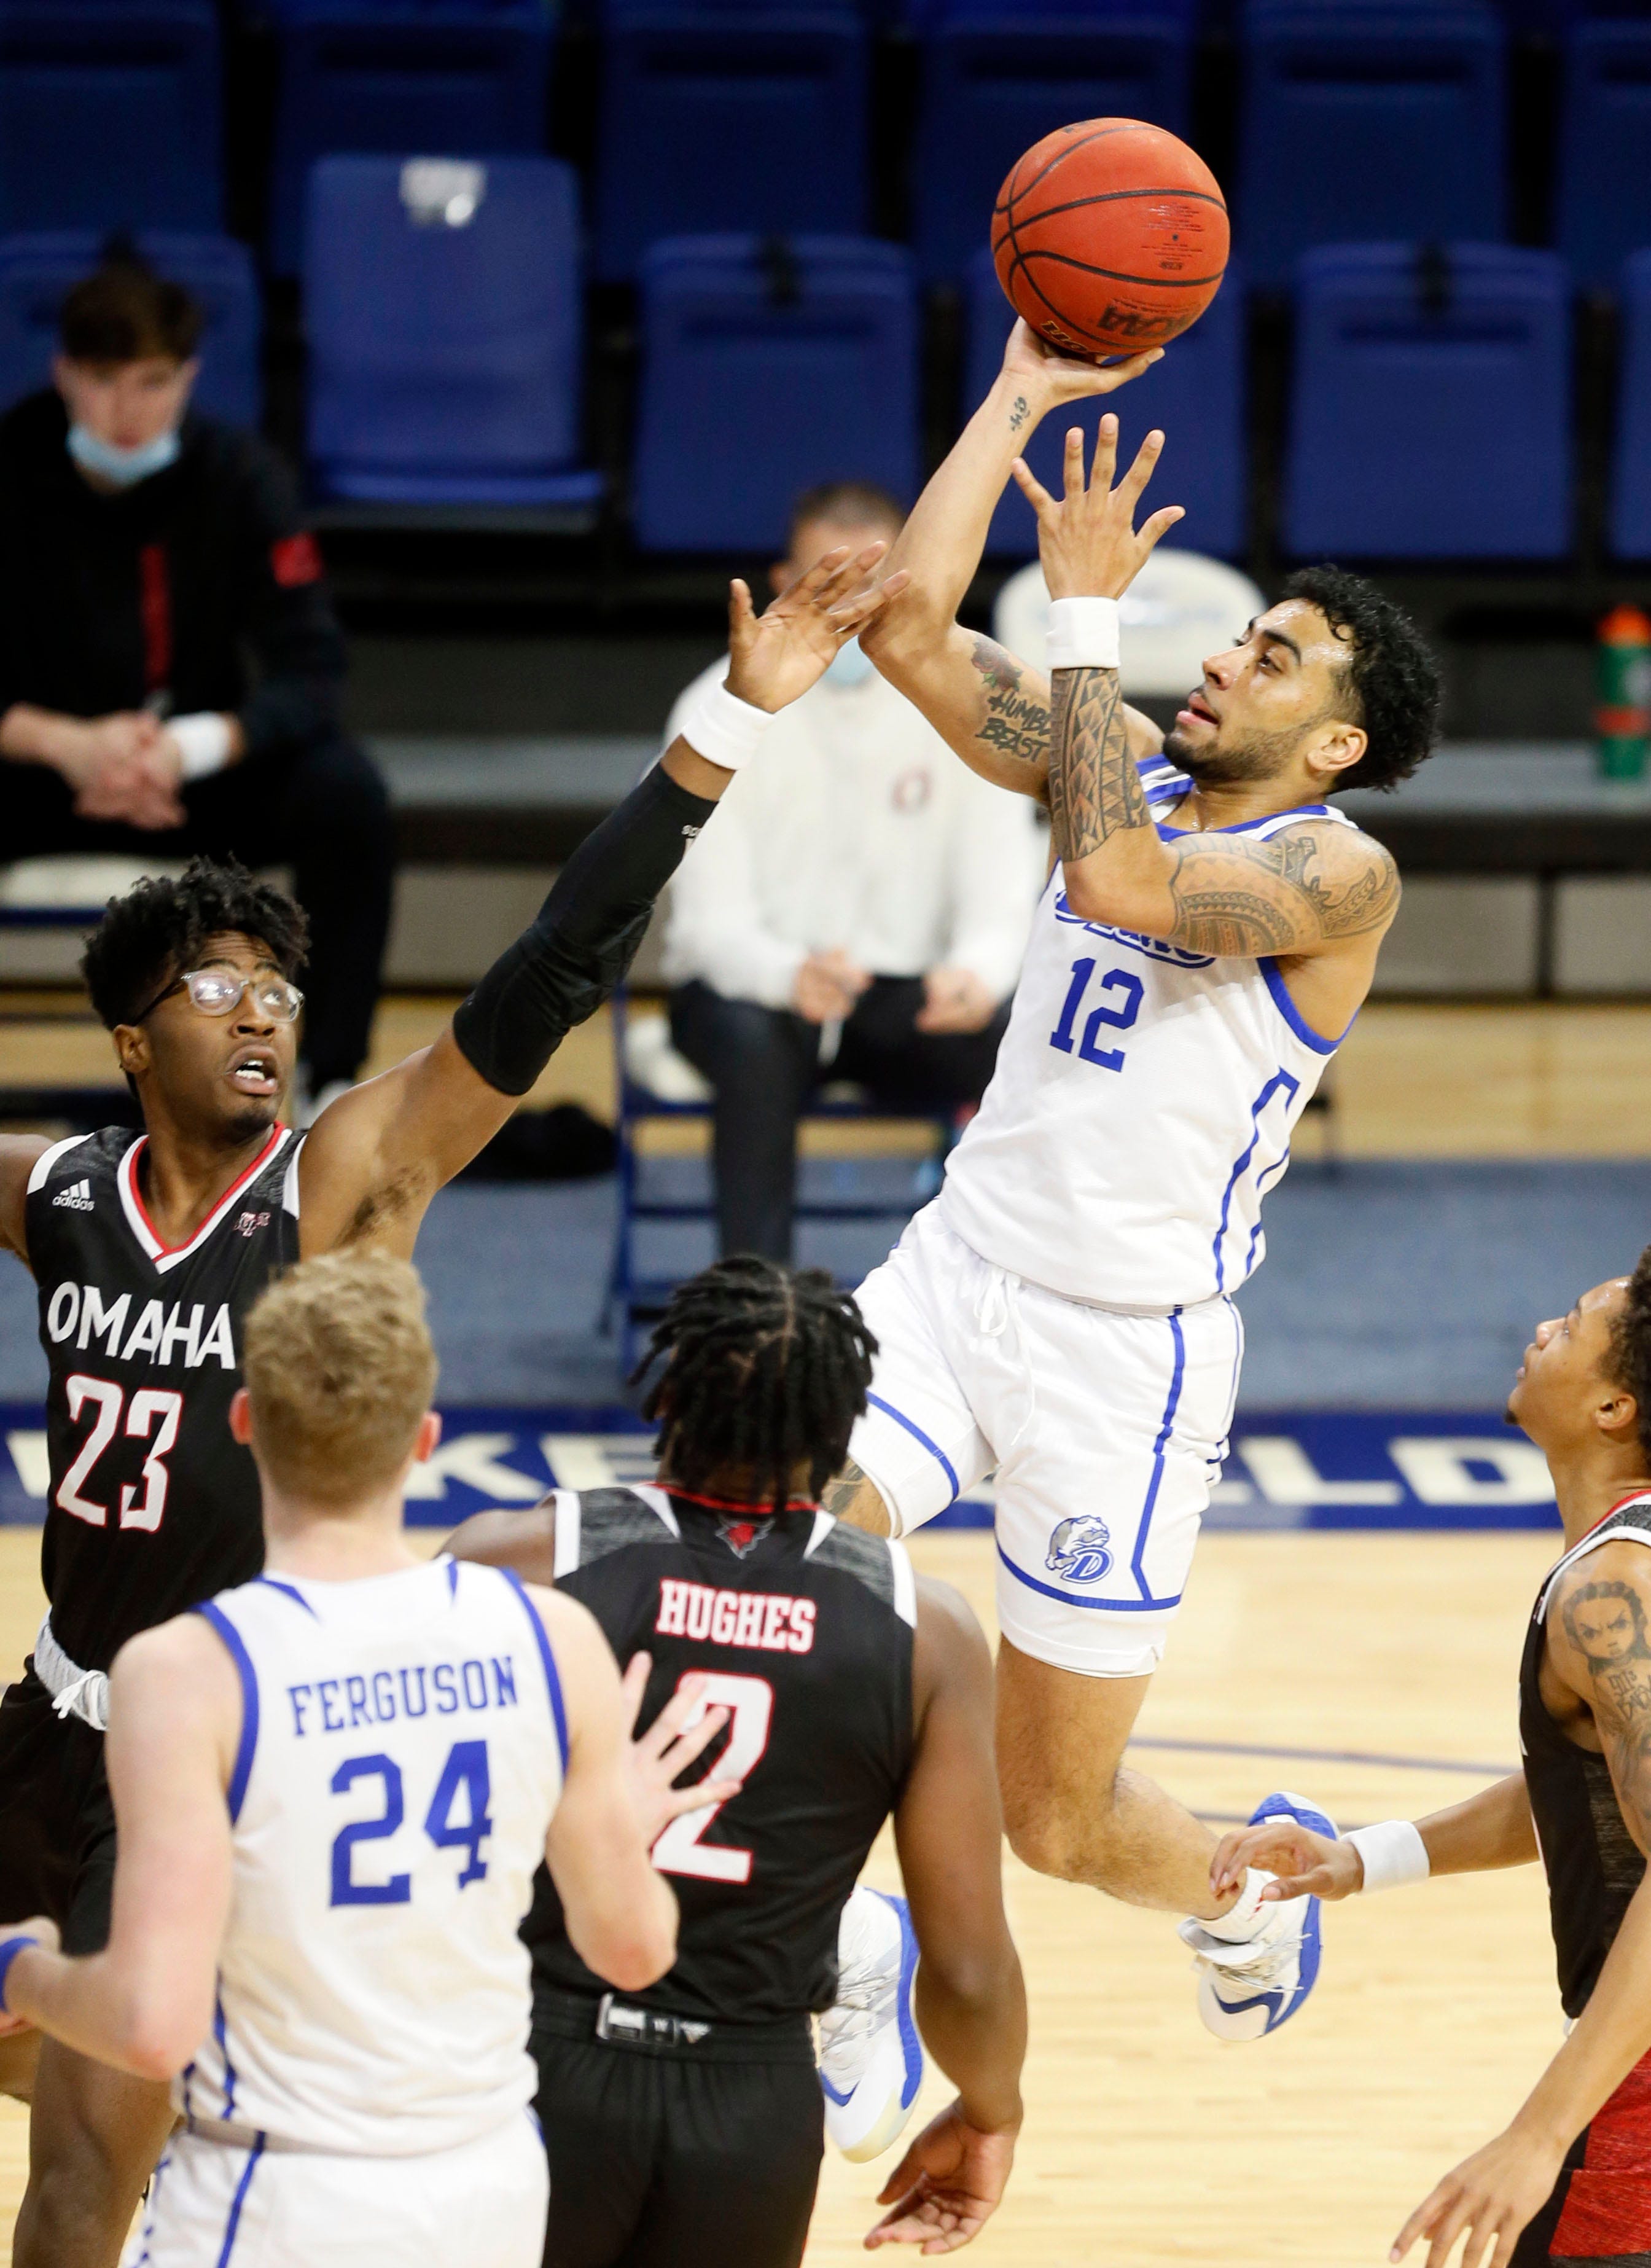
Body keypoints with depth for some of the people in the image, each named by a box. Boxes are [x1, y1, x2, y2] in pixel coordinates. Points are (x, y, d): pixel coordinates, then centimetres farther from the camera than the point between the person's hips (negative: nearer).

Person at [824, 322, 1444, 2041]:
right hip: (957, 1268, 5)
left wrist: (1086, 613, -22)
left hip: (1124, 1345, -5)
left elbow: (1120, 882, -29)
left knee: (1056, 1817, 3)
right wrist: (1019, 399, -2)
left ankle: (1247, 1898, 39)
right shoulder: (1131, 768, 7)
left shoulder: (1340, 873, -12)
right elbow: (909, 628, -1)